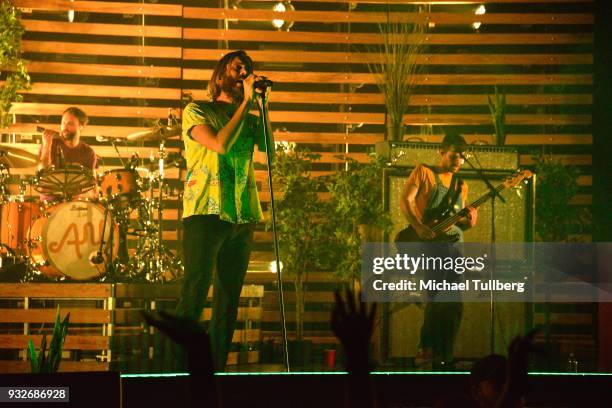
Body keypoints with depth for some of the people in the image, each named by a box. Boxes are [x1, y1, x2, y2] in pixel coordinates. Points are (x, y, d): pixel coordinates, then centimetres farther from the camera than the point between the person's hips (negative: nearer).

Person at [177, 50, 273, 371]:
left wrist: (261, 106, -1)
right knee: (194, 296, -14)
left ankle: (216, 370, 9)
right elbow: (220, 144, -13)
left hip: (243, 218, 6)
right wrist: (246, 103, -7)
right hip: (205, 212, -5)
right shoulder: (197, 112, 4)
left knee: (228, 302, 5)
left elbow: (269, 149, 0)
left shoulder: (249, 119, 18)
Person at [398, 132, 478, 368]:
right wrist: (419, 228, -20)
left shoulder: (460, 185, 21)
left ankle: (443, 358, 8)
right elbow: (405, 200, -7)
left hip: (452, 243, 6)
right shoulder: (424, 172, 4)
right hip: (426, 241, -6)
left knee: (453, 304, 2)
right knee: (437, 291, -24)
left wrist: (469, 222, -2)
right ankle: (426, 347, -19)